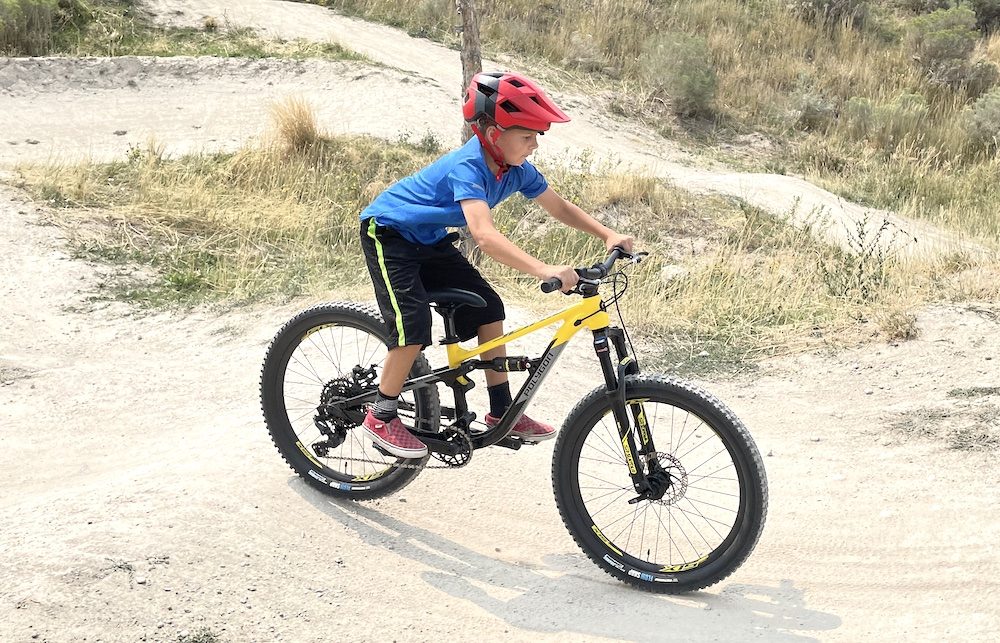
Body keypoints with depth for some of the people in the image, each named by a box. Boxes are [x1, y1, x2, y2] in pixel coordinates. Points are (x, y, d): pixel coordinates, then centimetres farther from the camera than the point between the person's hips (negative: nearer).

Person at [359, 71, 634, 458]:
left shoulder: (516, 170, -11)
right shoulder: (467, 168, -35)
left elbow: (559, 208, 1)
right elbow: (485, 236, -49)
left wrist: (608, 236, -14)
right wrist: (545, 271, -58)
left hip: (430, 239, 8)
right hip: (388, 234, -8)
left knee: (487, 308, 0)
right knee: (415, 324, -22)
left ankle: (502, 413, 9)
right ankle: (381, 417, -3)